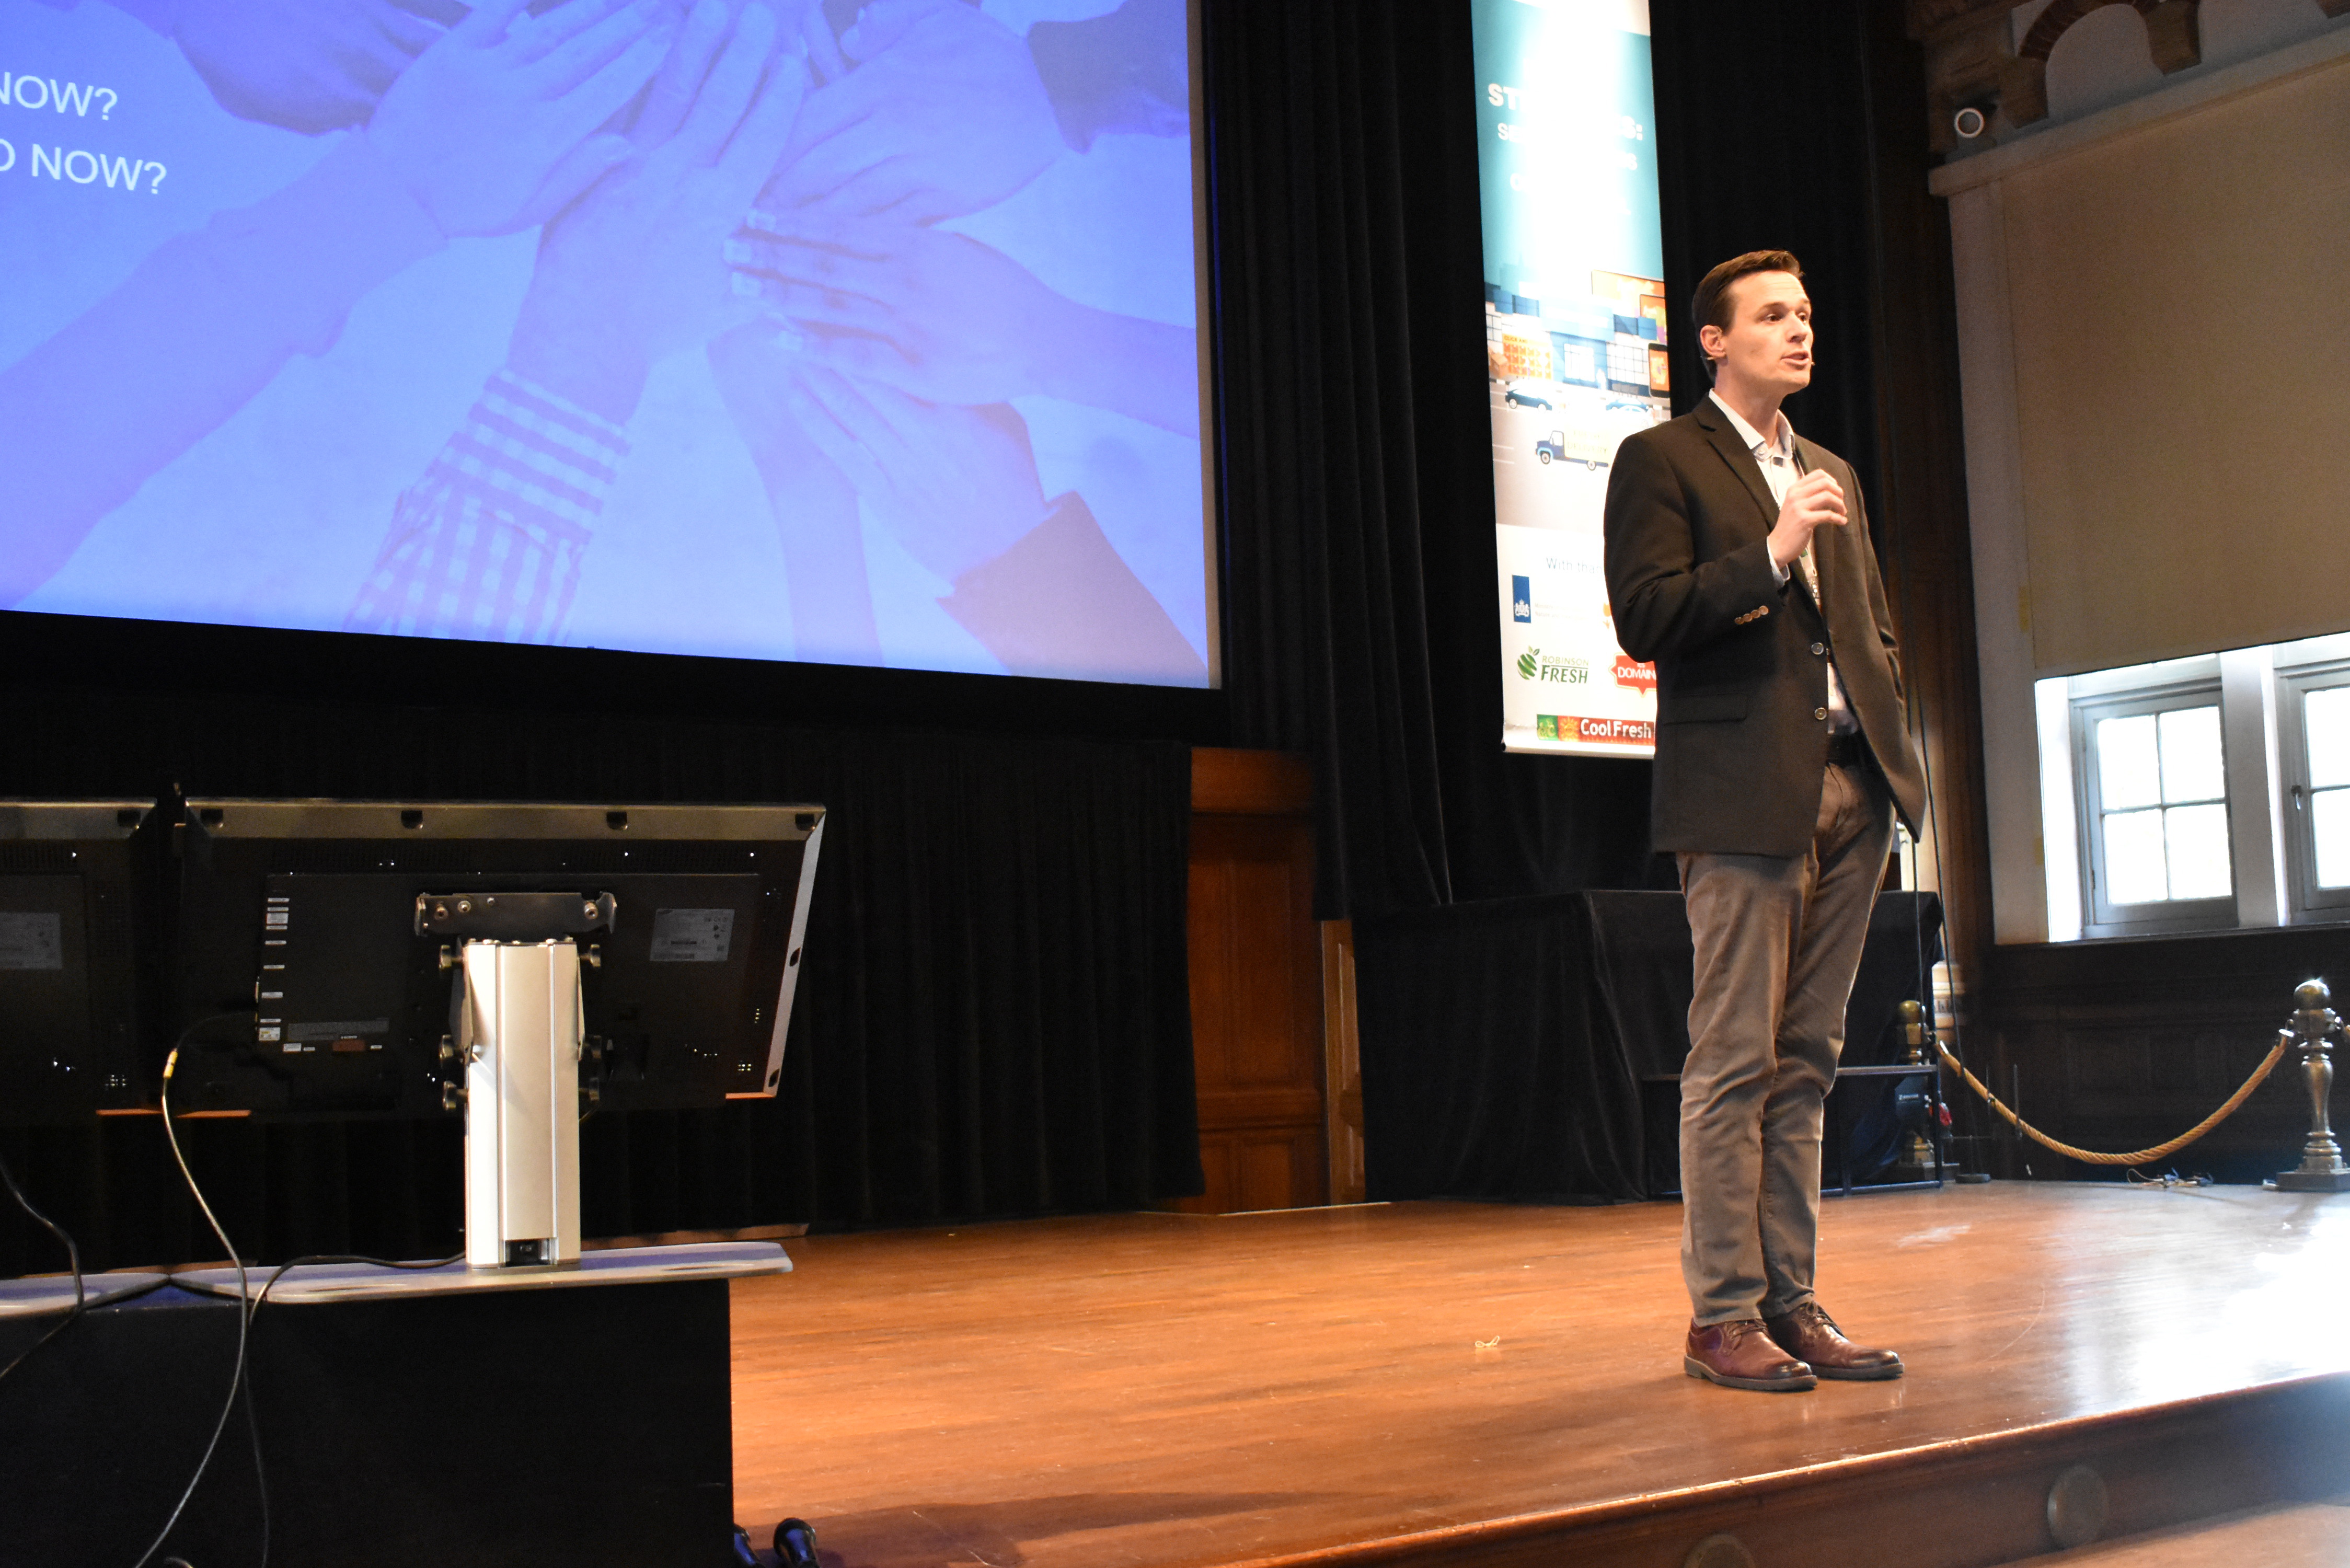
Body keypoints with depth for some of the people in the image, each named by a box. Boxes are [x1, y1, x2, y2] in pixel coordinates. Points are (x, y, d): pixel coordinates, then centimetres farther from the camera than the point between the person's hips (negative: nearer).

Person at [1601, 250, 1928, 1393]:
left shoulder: (1832, 475, 23)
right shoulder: (1662, 461, 1)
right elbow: (1643, 618, -11)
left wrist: (1889, 745, 9)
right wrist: (1770, 555, -18)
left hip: (1850, 789, 7)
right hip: (1744, 794, -7)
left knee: (1805, 1063, 9)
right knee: (1735, 1063, -6)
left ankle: (1791, 1301, 14)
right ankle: (1722, 1316, 0)